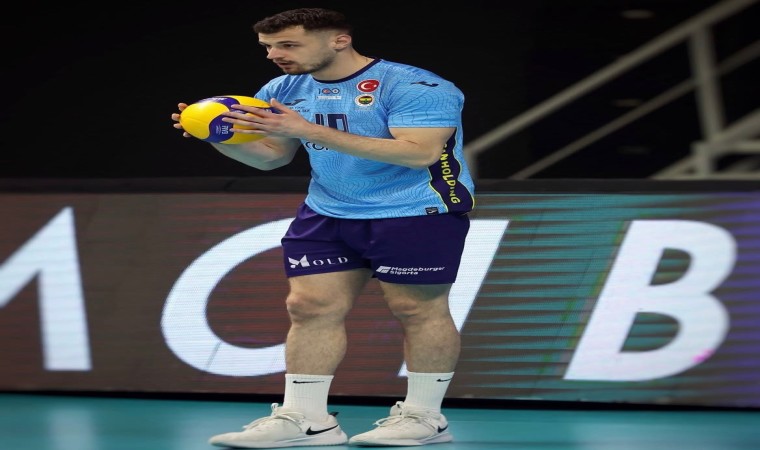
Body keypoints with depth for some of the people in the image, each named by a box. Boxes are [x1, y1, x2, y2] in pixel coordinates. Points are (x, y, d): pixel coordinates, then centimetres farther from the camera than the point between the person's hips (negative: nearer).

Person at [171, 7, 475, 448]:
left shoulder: (413, 87, -18)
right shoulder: (283, 91, 5)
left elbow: (419, 152, -29)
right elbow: (271, 156, 12)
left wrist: (310, 130, -33)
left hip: (415, 213, -6)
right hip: (327, 214, 6)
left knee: (417, 309, -2)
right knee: (310, 306, -1)